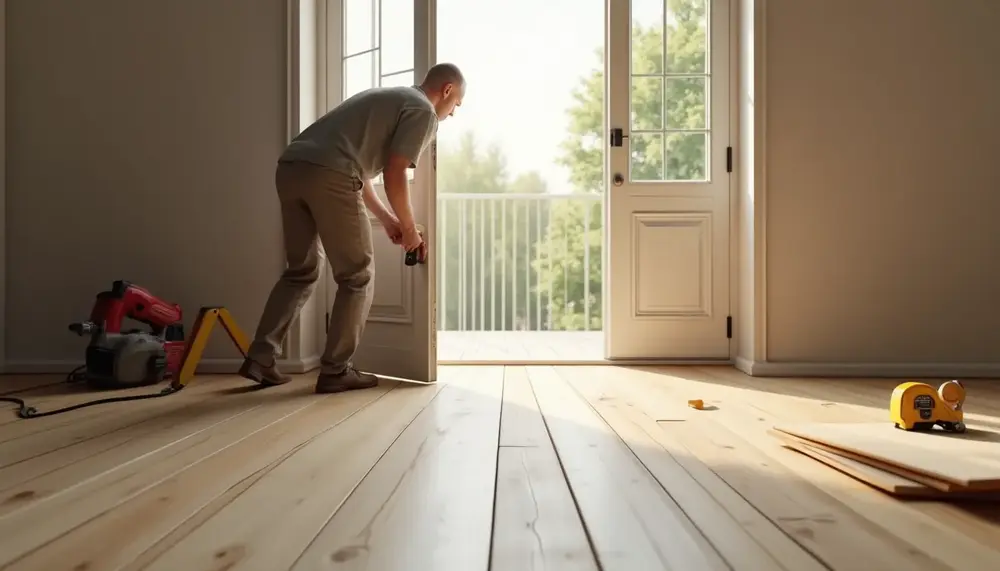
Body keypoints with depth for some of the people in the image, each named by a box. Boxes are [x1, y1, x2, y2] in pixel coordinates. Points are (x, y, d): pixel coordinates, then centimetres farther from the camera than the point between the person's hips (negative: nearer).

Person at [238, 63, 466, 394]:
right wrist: (408, 228, 11)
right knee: (357, 277, 5)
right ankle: (335, 371, 8)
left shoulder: (383, 97, 34)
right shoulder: (423, 111, 7)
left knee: (301, 271, 19)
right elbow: (394, 176, -3)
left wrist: (386, 219, 34)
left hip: (290, 168, 9)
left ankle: (259, 359, 16)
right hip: (327, 176, -8)